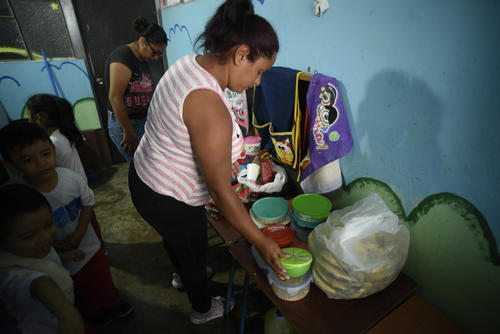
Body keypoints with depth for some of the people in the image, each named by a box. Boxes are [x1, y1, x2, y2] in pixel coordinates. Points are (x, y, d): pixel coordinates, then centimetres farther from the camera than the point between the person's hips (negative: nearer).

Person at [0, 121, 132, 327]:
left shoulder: (70, 177, -20)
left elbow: (88, 202, -7)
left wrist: (78, 234, -16)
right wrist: (56, 247, -26)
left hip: (88, 243, 3)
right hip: (60, 258, -2)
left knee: (102, 276, 26)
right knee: (80, 290, 24)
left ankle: (112, 303, 57)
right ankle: (92, 313, 57)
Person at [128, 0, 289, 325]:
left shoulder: (189, 63, -6)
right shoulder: (210, 106, -35)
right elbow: (222, 193, -31)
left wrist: (220, 155, 17)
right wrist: (263, 243, -20)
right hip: (168, 201, -8)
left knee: (175, 238, 35)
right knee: (195, 254, 20)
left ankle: (183, 275, 68)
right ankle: (203, 310, 52)